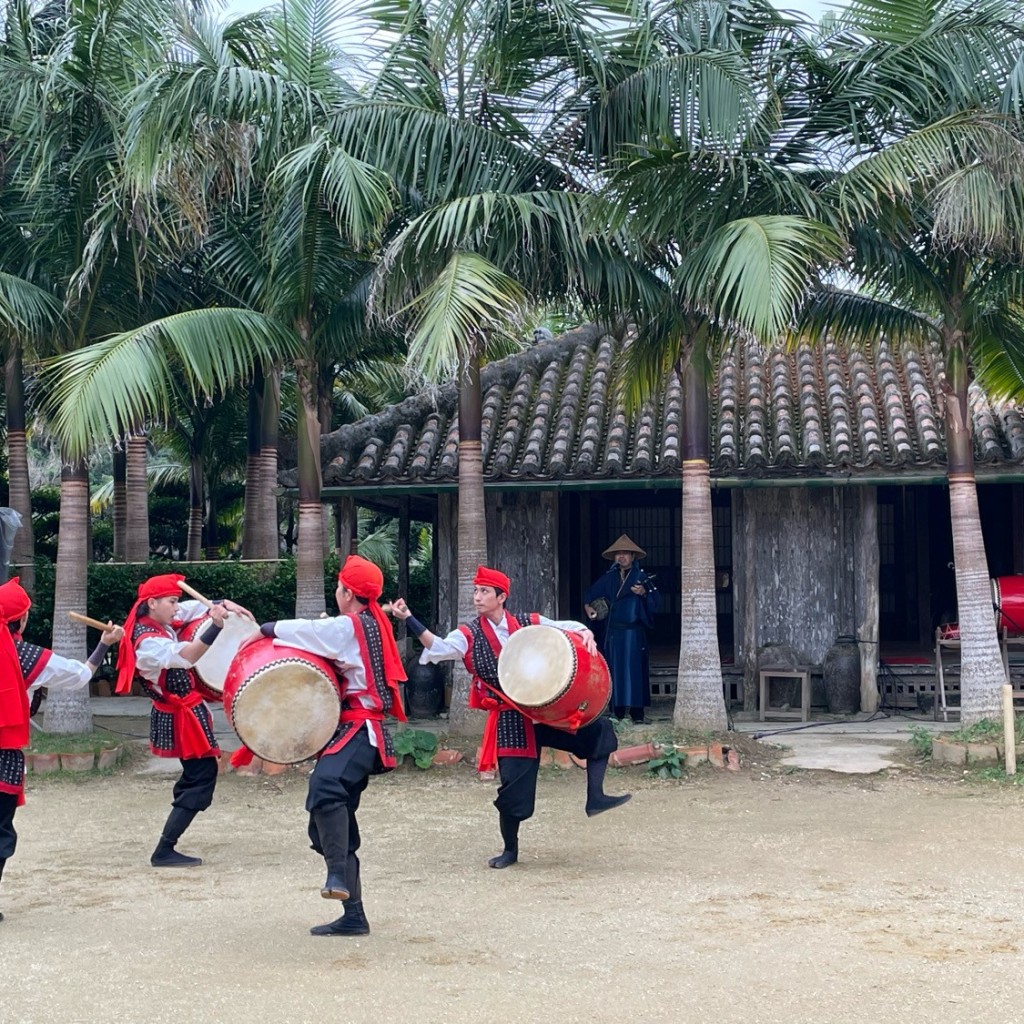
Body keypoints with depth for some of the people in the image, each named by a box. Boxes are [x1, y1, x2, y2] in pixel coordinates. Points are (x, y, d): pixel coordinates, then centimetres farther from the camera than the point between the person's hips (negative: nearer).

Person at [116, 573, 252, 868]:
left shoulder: (161, 622, 3)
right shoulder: (148, 642, -25)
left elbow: (197, 607, 12)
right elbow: (185, 656, -37)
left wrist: (225, 605, -6)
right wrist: (216, 626, -45)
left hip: (184, 711, 10)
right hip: (180, 717, -10)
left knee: (196, 775, 18)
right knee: (202, 779, -8)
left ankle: (167, 848, 23)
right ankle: (164, 851, -6)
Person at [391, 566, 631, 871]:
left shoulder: (530, 624, 2)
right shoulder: (469, 637, -4)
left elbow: (571, 628, 7)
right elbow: (439, 648, -21)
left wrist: (586, 635, -16)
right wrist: (409, 619, -32)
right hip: (510, 720, -2)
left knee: (597, 729, -8)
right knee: (514, 787, -3)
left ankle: (595, 798, 3)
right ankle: (510, 850, 20)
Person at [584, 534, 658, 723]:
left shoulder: (641, 577, 2)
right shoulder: (608, 578, 10)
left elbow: (654, 602, -6)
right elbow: (591, 593, 23)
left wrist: (643, 593, -23)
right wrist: (588, 606, 6)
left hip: (634, 632, -3)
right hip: (613, 632, 3)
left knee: (635, 670, -6)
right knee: (615, 670, 2)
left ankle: (637, 711, -4)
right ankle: (617, 710, 6)